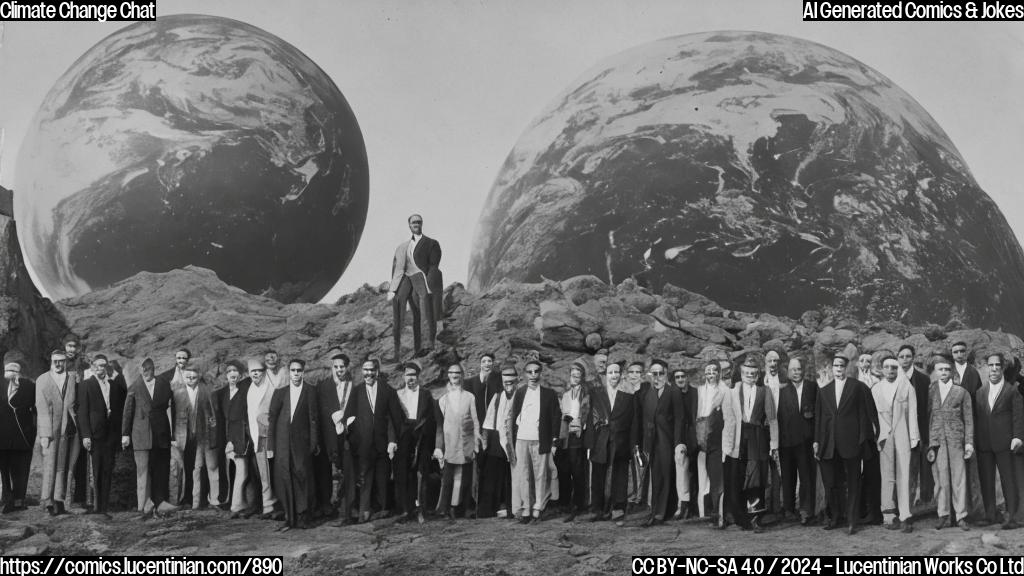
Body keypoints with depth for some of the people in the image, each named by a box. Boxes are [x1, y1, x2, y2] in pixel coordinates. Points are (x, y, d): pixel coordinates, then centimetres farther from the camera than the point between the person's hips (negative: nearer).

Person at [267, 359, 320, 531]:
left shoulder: (310, 392, 3)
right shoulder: (280, 392, 10)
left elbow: (313, 419, 1)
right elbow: (272, 419, 9)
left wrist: (314, 444, -4)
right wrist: (270, 446, 3)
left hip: (302, 443, -2)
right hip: (282, 443, 2)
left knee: (303, 477, -4)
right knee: (284, 479, 0)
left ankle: (302, 518, 5)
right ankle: (289, 518, 7)